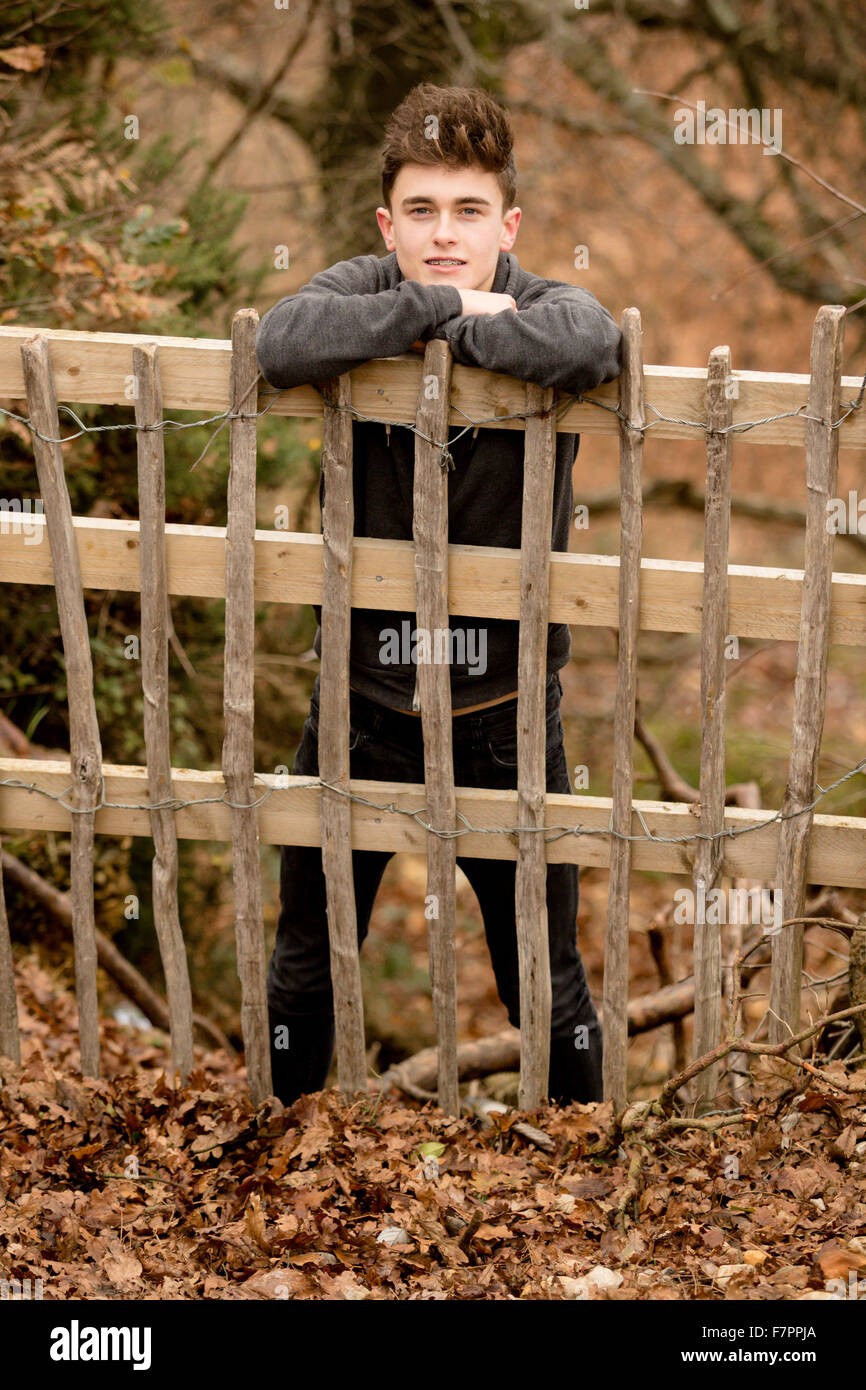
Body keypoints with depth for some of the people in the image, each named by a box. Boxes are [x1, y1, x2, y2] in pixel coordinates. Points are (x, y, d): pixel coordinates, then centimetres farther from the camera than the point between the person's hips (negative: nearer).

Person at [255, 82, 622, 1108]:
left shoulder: (545, 306, -10)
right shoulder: (361, 291, -7)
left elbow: (587, 346, -37)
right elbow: (282, 343, -32)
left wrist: (455, 327, -25)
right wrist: (440, 309, -29)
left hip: (504, 714, -1)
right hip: (362, 698, 1)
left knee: (547, 983, 13)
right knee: (306, 967, 16)